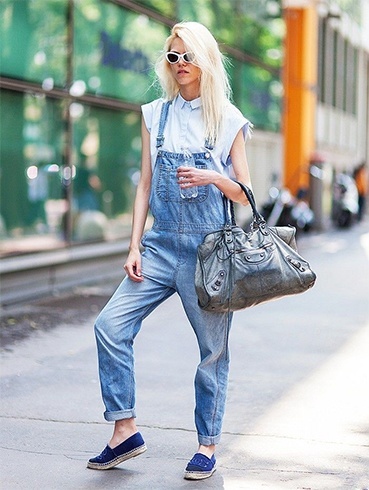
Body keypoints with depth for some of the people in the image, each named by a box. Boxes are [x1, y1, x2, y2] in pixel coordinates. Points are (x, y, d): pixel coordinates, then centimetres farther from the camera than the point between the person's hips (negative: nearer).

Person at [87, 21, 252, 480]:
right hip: (161, 243, 3)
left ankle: (207, 444, 18)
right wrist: (135, 246, 2)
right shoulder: (155, 115, 10)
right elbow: (145, 184, 9)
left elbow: (244, 195, 5)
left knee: (213, 347, 2)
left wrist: (215, 178, -17)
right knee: (110, 324, -10)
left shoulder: (227, 120, 3)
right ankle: (125, 431, 2)